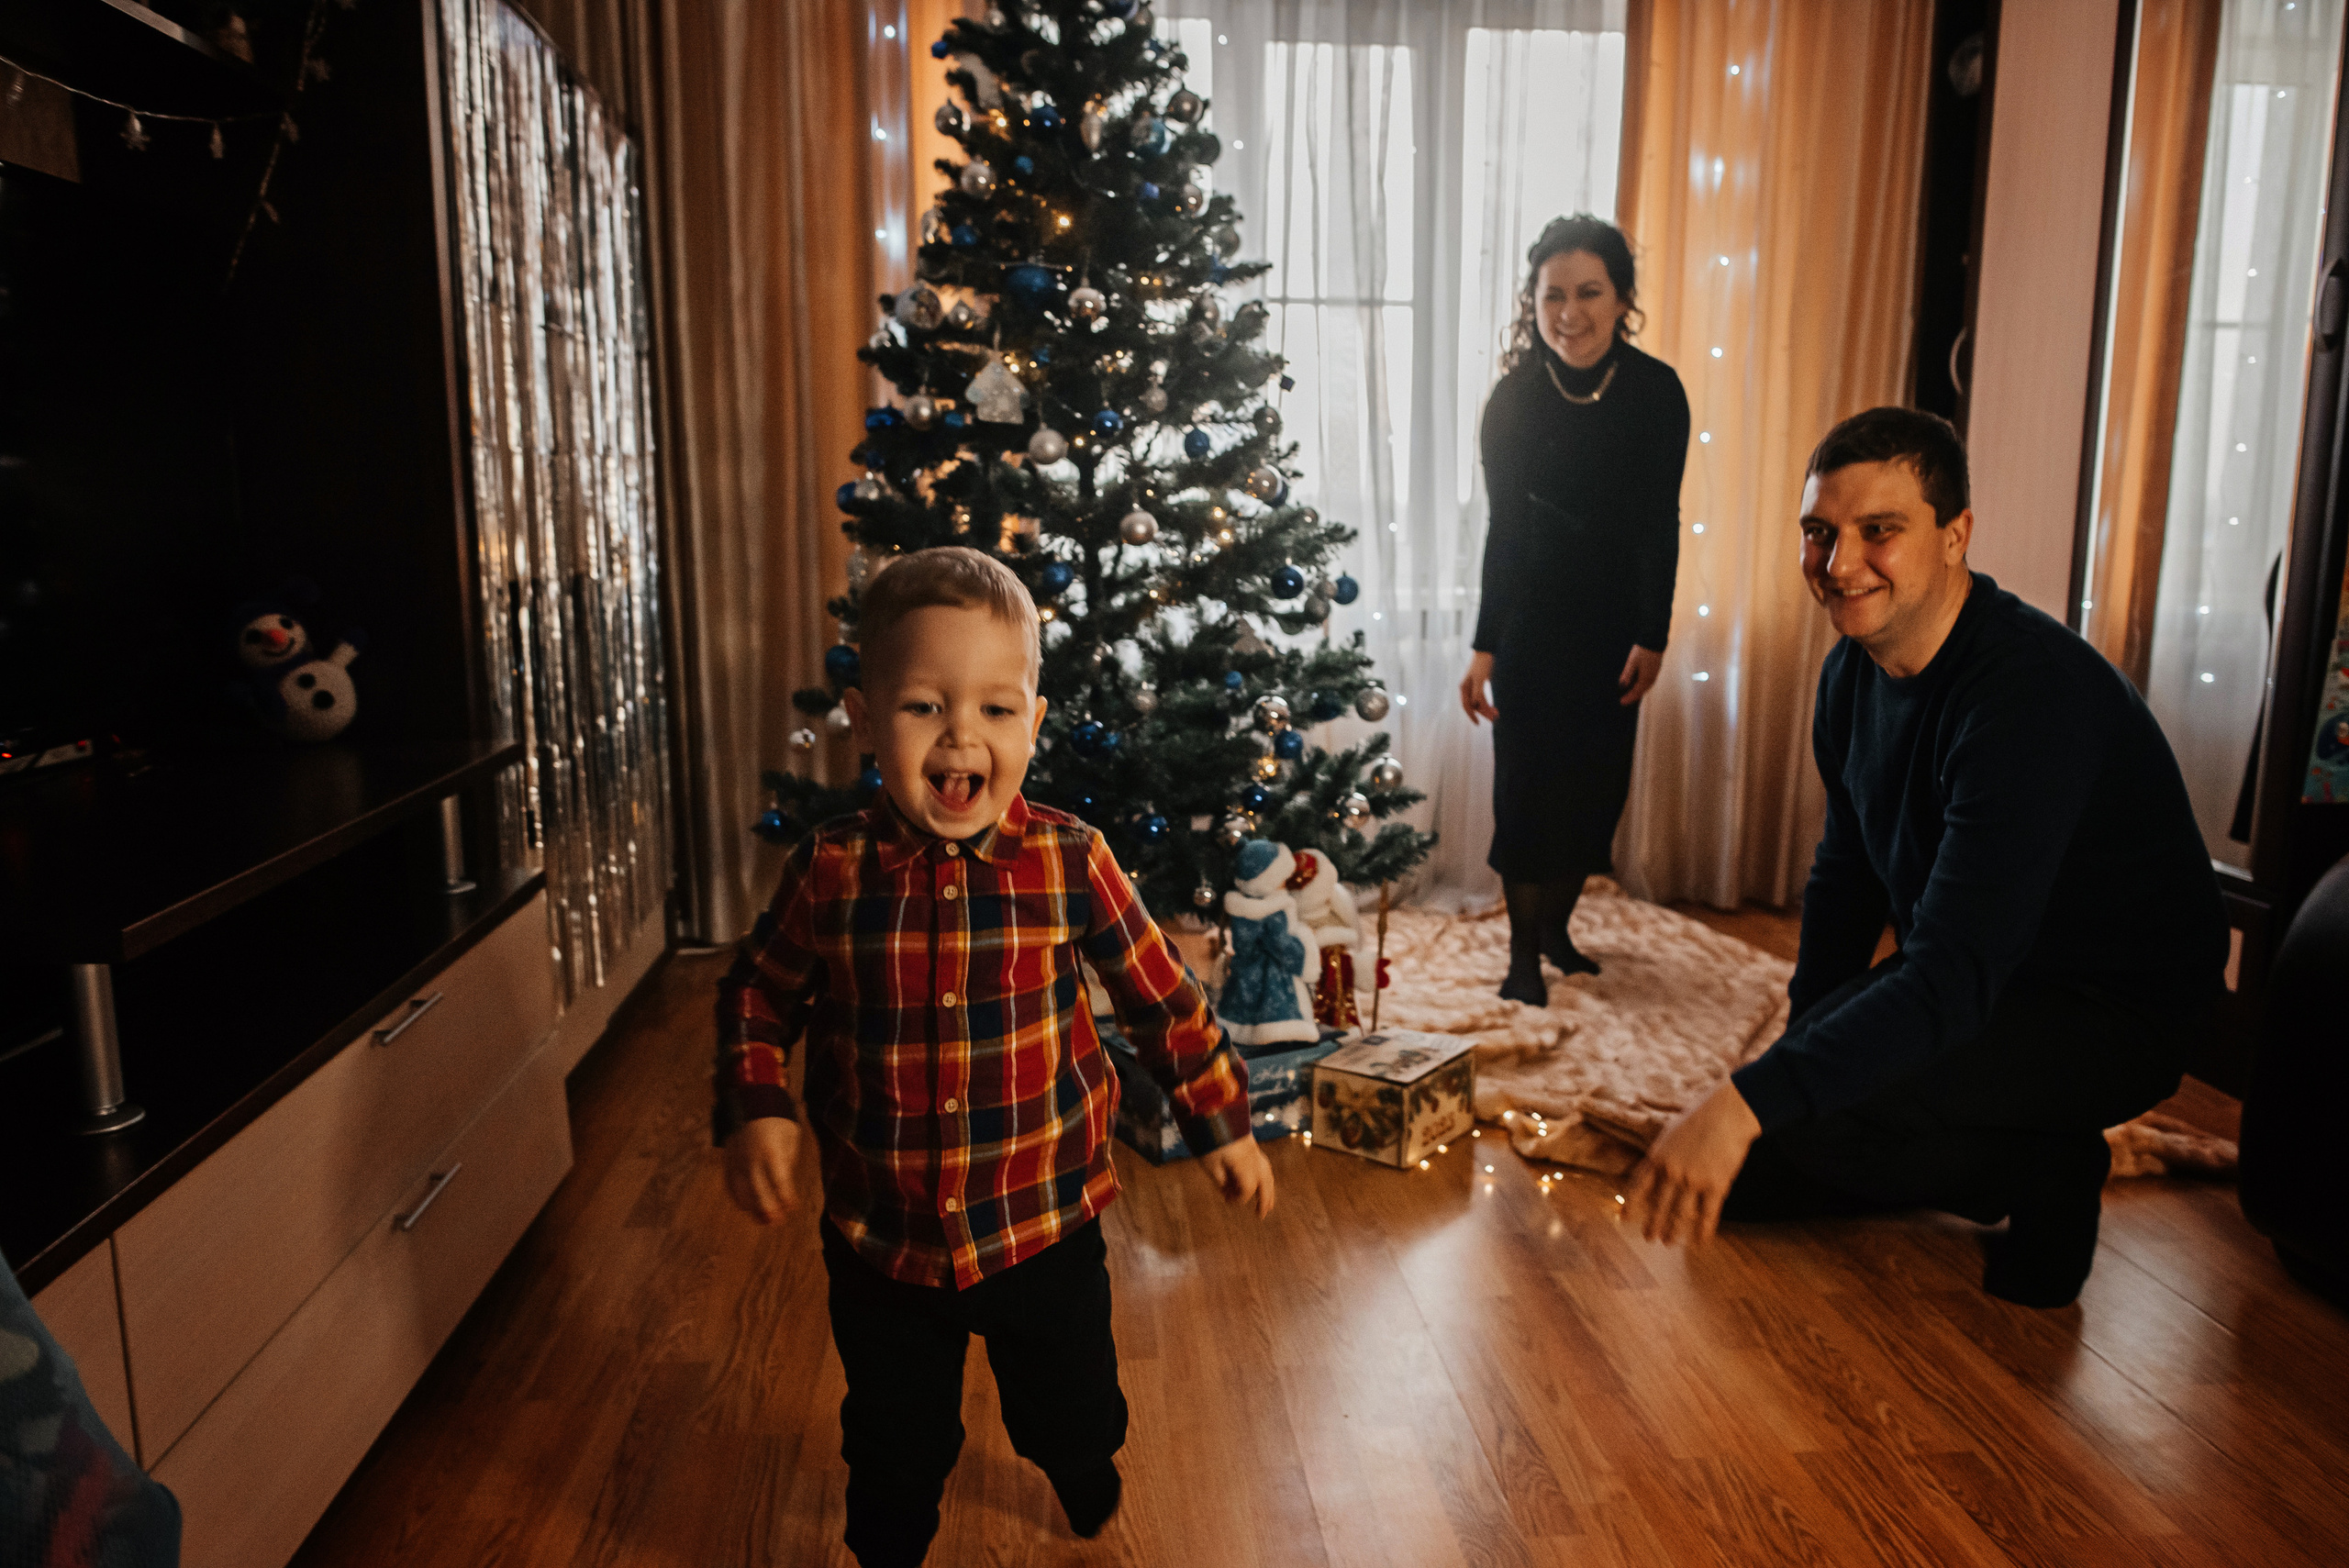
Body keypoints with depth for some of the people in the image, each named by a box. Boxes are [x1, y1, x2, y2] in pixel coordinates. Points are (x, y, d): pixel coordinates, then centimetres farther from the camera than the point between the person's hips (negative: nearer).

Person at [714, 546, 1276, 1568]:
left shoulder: (1069, 863, -14)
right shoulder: (829, 873, -13)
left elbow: (1164, 999, -3)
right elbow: (757, 996, 3)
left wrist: (1221, 1124, 4)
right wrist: (755, 1111, -11)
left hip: (1048, 1227, 1)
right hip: (882, 1242, 0)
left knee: (1074, 1417, 25)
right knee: (894, 1450, 21)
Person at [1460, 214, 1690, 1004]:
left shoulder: (1656, 392, -9)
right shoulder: (1513, 400, -12)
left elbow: (1660, 524, -3)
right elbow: (1503, 529, -7)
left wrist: (1652, 638, -4)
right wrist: (1484, 649, -9)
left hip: (1616, 623, 2)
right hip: (1531, 619, -2)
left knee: (1596, 783, 9)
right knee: (1527, 783, -2)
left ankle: (1555, 926, 28)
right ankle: (1523, 952, 11)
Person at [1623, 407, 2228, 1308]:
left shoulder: (2031, 692, -31)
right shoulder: (1853, 671, -3)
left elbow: (1954, 978, -39)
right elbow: (1848, 870, 11)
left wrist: (1750, 1102, -46)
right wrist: (1805, 1033, 8)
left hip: (2112, 1013, -8)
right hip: (1963, 981, 8)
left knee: (1790, 1121, -29)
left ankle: (2044, 1173, -3)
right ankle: (2021, 1162, 15)